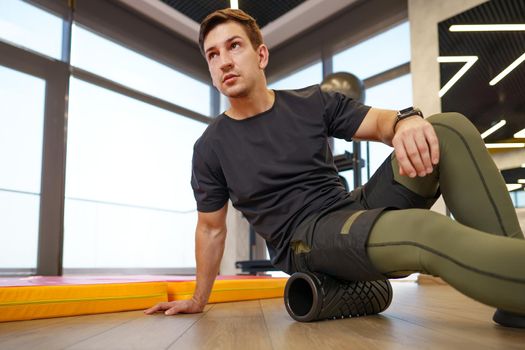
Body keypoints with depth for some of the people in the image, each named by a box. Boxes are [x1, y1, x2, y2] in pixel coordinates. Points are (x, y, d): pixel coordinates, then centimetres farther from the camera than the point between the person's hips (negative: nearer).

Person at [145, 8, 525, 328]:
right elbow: (211, 228, 10)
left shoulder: (313, 103, 7)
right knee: (425, 231, -37)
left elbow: (380, 121, 1)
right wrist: (199, 299, 15)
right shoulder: (210, 148, 1)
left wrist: (407, 123, -24)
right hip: (303, 239, -4)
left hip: (356, 207, 5)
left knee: (450, 128, -15)